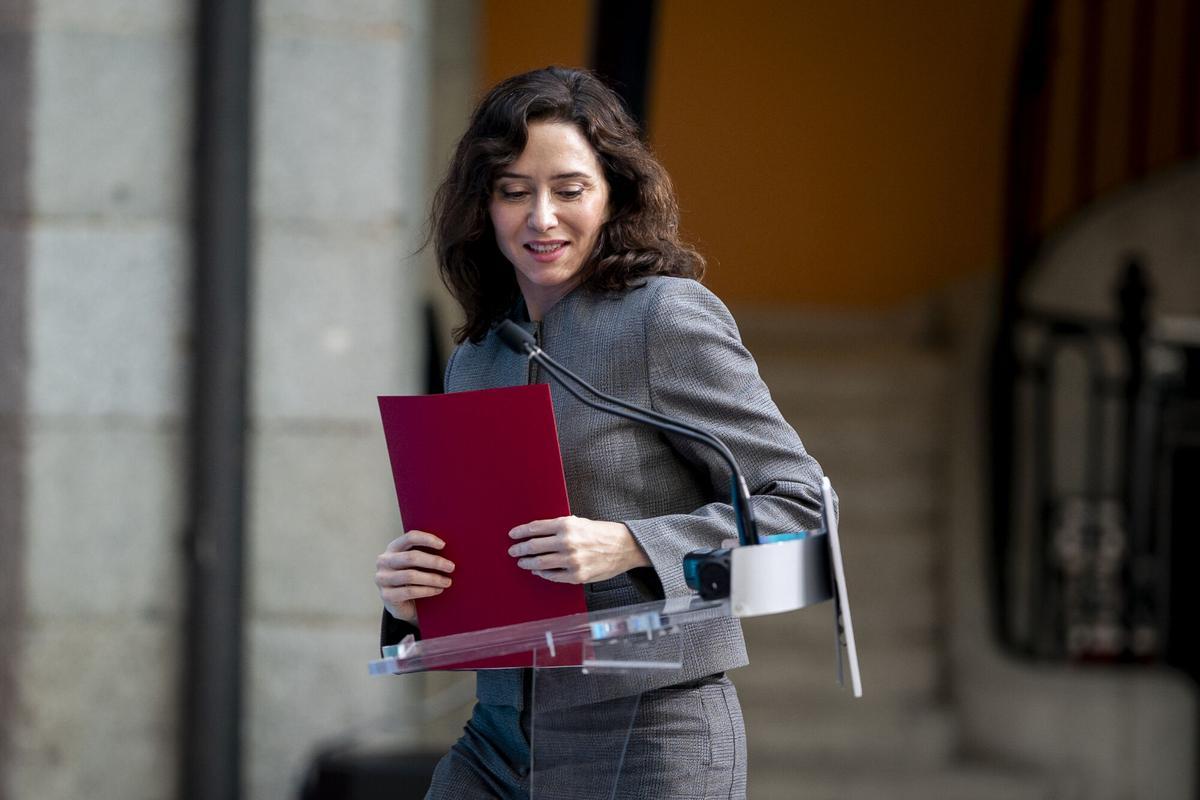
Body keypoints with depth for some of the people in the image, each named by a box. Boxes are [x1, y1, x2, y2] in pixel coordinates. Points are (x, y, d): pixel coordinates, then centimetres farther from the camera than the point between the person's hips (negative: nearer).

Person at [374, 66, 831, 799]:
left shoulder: (668, 316, -6)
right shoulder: (474, 362, 13)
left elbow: (801, 503, -10)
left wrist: (630, 547, -21)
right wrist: (409, 595, -3)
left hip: (648, 739, -5)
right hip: (499, 741, 6)